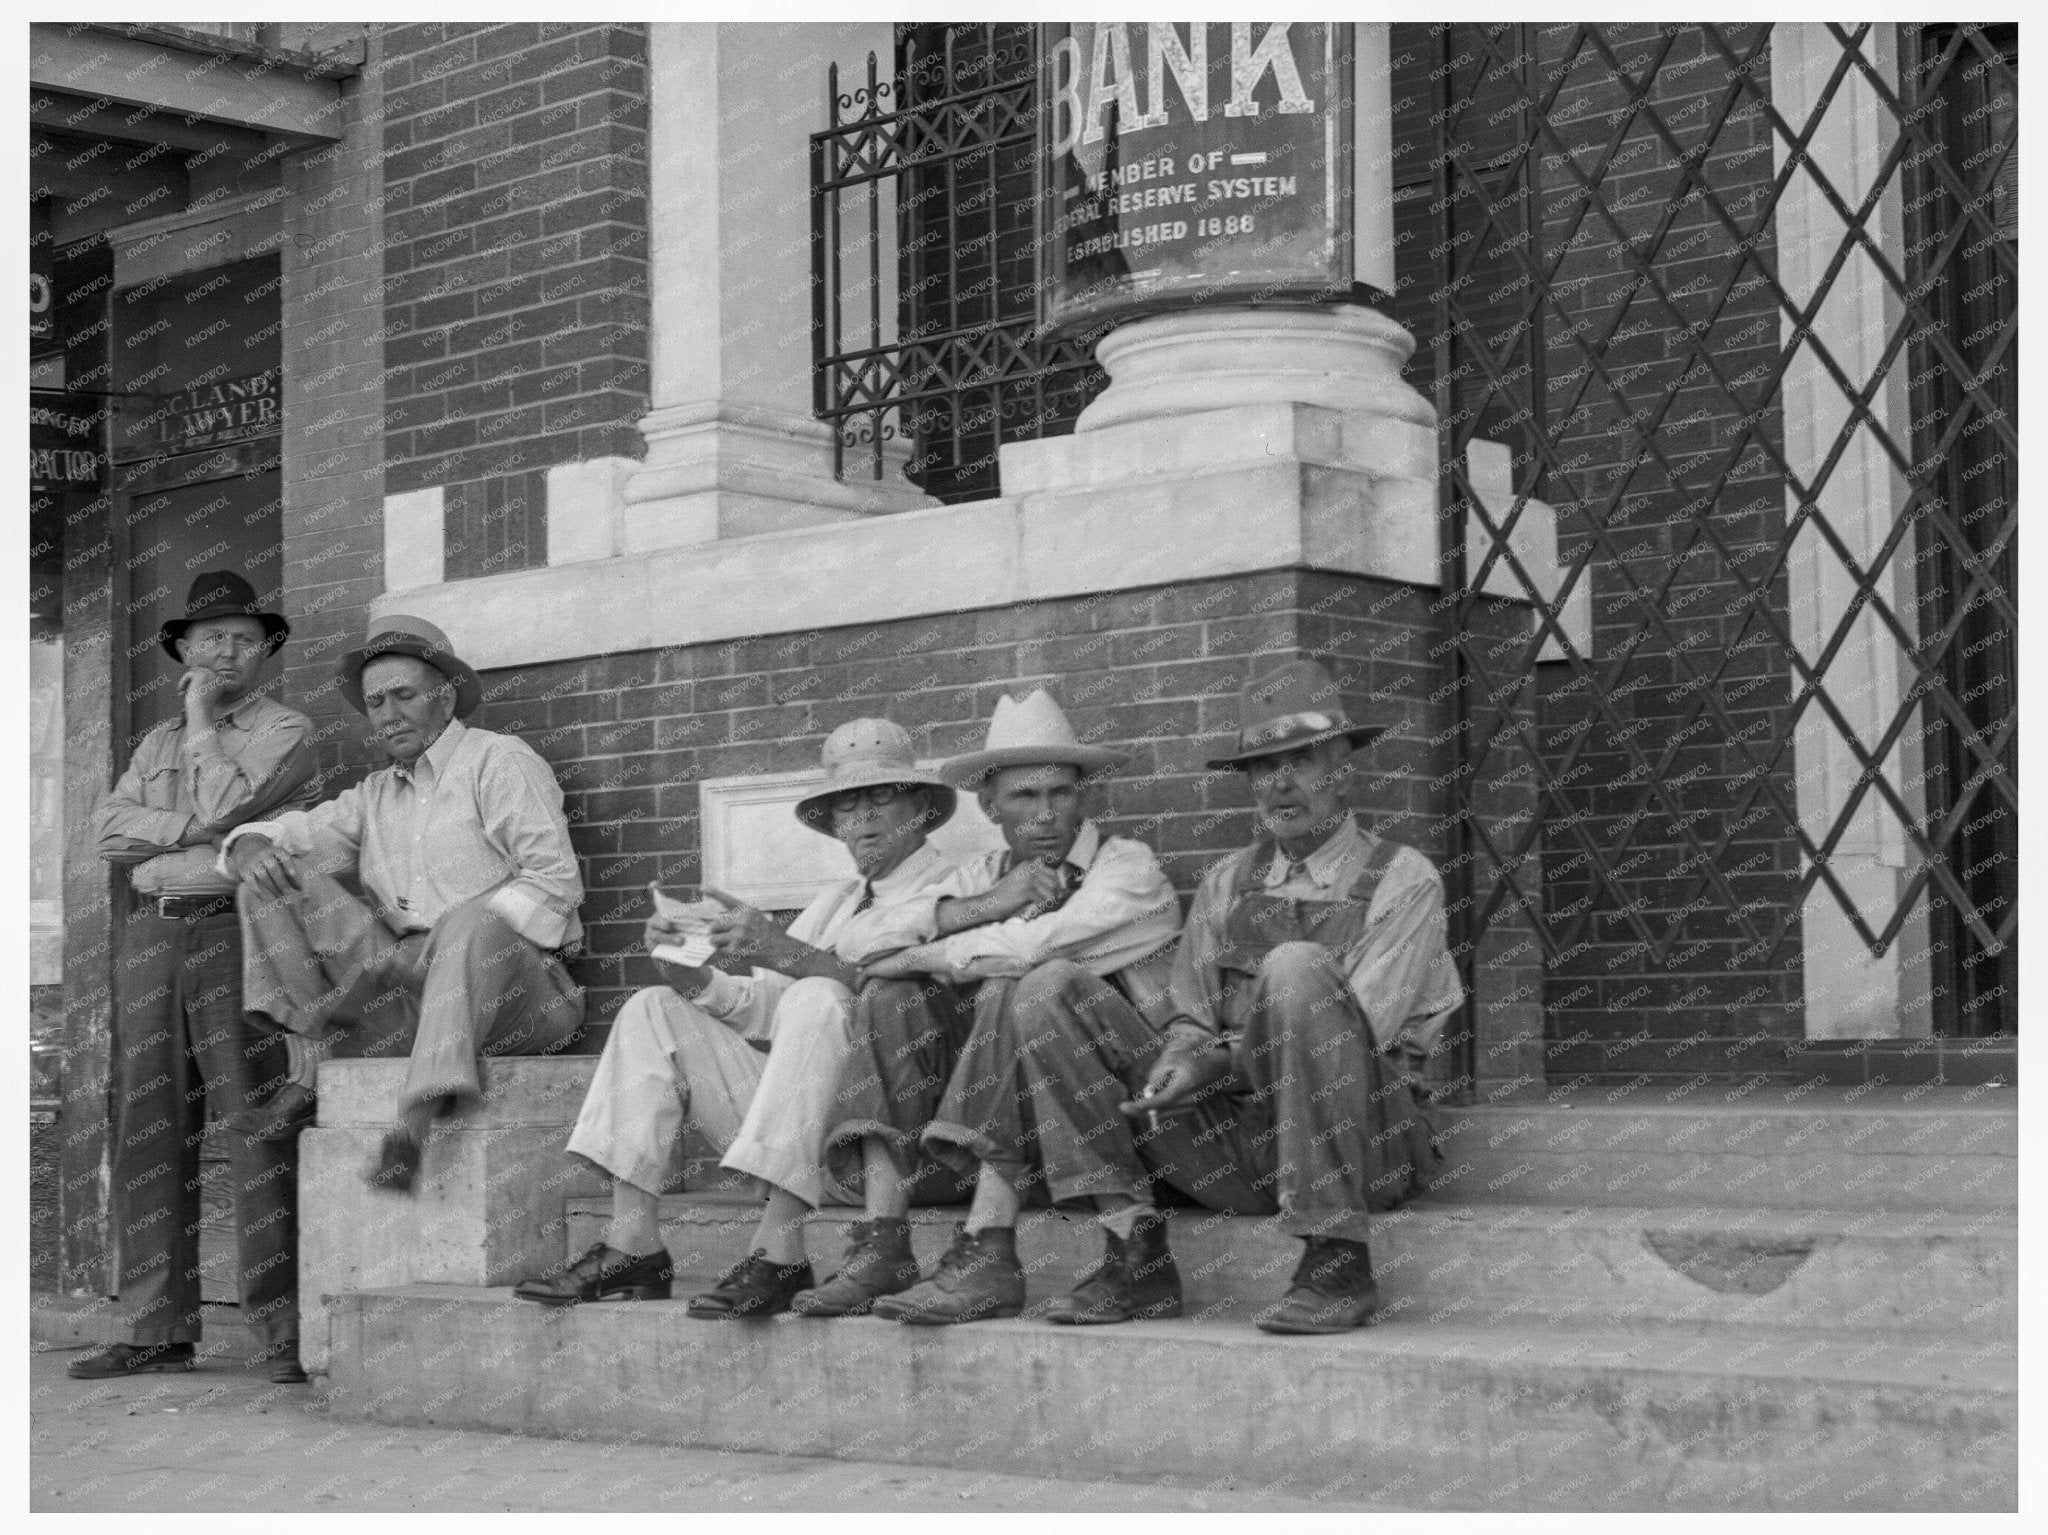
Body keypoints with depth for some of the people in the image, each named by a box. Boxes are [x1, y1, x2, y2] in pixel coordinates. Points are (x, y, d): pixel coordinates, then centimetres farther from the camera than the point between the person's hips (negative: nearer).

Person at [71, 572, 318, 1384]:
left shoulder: (285, 732, 5)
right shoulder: (158, 741, 23)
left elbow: (221, 807, -10)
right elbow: (109, 829, 8)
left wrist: (202, 719, 1)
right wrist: (193, 830, -5)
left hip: (237, 931, -6)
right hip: (151, 932, 6)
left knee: (259, 1132, -11)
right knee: (148, 1135, 3)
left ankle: (285, 1332, -11)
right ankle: (160, 1331, 8)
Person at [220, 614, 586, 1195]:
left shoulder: (499, 761, 5)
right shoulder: (375, 795, 23)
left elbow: (554, 880, -7)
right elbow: (290, 833, 19)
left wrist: (469, 941, -18)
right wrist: (253, 850, -6)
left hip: (513, 981, -5)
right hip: (401, 979, 5)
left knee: (472, 922, -41)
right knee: (276, 878, -3)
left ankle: (418, 1117, -52)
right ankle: (316, 1043, -18)